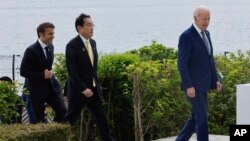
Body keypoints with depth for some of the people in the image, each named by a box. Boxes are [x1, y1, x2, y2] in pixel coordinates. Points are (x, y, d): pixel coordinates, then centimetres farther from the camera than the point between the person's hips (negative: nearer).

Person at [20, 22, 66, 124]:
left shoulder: (50, 47, 6)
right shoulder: (31, 50, -17)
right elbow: (23, 72, -16)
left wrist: (50, 73, 1)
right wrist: (42, 75, -20)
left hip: (51, 86, 6)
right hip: (37, 88, -6)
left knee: (62, 111, -1)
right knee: (40, 119, 0)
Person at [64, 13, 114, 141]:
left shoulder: (93, 42, 8)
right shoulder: (72, 45, -15)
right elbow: (72, 71, -20)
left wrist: (96, 84, 13)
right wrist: (83, 89, -23)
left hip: (93, 88, 7)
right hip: (79, 90, -7)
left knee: (102, 118, 6)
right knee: (70, 120, 4)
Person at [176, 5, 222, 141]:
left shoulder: (206, 33, 11)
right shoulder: (186, 36, -17)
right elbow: (182, 64, -19)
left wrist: (215, 80, 12)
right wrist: (188, 86, -23)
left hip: (202, 84, 9)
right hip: (192, 85, -9)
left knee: (196, 117, 12)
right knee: (202, 118, -8)